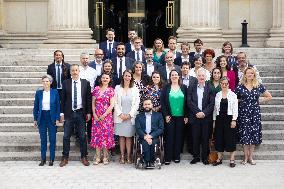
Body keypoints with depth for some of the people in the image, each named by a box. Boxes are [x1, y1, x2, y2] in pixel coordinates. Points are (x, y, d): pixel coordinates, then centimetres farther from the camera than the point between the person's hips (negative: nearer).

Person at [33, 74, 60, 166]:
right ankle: (43, 159, 14)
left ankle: (51, 159, 11)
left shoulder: (55, 92, 0)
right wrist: (35, 119, 4)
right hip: (42, 117, 1)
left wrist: (57, 118, -5)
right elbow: (35, 106, 7)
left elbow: (58, 106, 1)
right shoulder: (38, 93, 4)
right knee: (43, 139, 6)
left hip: (52, 117, -1)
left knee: (52, 139, 2)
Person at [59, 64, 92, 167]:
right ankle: (65, 158, 12)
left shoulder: (85, 83, 3)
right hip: (69, 113, 0)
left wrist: (88, 112, 0)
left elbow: (89, 98, 4)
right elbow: (63, 99, 5)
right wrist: (62, 113, 0)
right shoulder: (66, 83, 3)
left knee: (82, 136, 5)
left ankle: (84, 157, 16)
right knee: (66, 136, 3)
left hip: (81, 113, 0)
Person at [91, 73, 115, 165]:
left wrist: (104, 115, -11)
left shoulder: (111, 90, -1)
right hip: (97, 116, 3)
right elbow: (93, 103, 7)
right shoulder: (96, 89, 7)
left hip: (106, 116, -2)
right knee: (97, 135, 3)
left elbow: (111, 105, -6)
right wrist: (94, 114, -3)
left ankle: (105, 157, 7)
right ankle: (98, 157, 9)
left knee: (106, 135, -1)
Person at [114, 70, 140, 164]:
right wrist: (120, 114, -8)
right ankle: (122, 156, 7)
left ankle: (128, 156, 5)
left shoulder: (135, 89, 5)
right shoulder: (117, 88, 6)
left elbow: (136, 104, 1)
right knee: (121, 137, 2)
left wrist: (129, 115, -7)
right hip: (120, 116, 0)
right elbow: (115, 103, 2)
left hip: (131, 116, 0)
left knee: (129, 137, 1)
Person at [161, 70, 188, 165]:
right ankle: (168, 157, 3)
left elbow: (186, 102, 6)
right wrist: (165, 115, -9)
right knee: (169, 136, -2)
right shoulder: (166, 88, 3)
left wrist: (186, 116, 1)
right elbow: (162, 102, -1)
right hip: (169, 117, -2)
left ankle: (177, 156, 15)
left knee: (179, 136, 6)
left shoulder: (183, 88, 7)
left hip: (181, 116, 2)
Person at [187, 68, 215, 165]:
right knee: (195, 138, 5)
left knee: (205, 138, 4)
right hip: (195, 117, 1)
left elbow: (212, 103, -3)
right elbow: (189, 102, -2)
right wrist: (197, 112, -12)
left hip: (206, 117, -1)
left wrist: (204, 113, -14)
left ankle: (205, 157, 14)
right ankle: (196, 156, 15)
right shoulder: (191, 88, 6)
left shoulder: (210, 88, 3)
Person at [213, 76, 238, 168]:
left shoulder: (233, 95, 0)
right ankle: (219, 158, 16)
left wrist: (234, 120, -11)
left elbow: (235, 108, -3)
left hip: (229, 118, -3)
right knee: (219, 138, 6)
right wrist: (214, 120, 6)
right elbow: (215, 108, 10)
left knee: (230, 138, -1)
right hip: (219, 119, 3)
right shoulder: (217, 95, 8)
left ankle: (232, 159, 6)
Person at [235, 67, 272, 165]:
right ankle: (246, 157, 10)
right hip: (243, 113, -1)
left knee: (254, 134, 2)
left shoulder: (259, 86, 3)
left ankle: (251, 157, 12)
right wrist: (240, 101, -3)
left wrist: (260, 100, 2)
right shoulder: (240, 86, 0)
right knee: (244, 135, -1)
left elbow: (269, 97, 11)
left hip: (255, 113, 1)